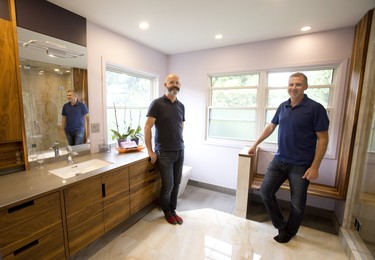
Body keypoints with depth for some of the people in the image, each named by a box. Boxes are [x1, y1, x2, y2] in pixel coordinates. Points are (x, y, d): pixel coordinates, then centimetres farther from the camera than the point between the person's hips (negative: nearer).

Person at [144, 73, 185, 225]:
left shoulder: (181, 106, 10)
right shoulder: (157, 103, -7)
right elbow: (147, 127, -9)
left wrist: (180, 145, 13)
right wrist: (150, 151, -11)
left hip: (180, 151, 5)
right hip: (164, 153, -5)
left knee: (176, 184, 12)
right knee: (168, 185, 4)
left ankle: (173, 210, 34)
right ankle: (166, 211, 31)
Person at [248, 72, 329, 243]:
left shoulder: (315, 108, -11)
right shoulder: (282, 107, 5)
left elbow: (323, 139, -10)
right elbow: (270, 127, 15)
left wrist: (315, 167, -14)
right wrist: (255, 144, 16)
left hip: (301, 165, -4)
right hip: (279, 160, 5)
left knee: (297, 204, 10)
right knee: (265, 191, 6)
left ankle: (289, 231, 37)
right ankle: (280, 224, 29)